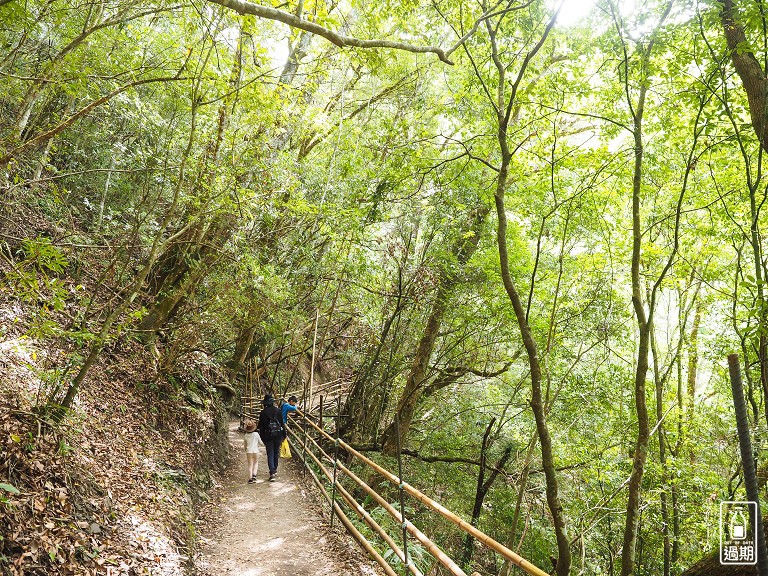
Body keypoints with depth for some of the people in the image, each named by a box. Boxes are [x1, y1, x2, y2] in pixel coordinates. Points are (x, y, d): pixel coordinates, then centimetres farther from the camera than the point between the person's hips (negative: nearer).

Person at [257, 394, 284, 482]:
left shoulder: (263, 413, -7)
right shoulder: (277, 411, -2)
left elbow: (260, 427, -4)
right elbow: (282, 423, 2)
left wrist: (262, 438, 3)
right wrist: (284, 434, 9)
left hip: (268, 436, -2)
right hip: (278, 434, 2)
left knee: (270, 454, 1)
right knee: (276, 452, 18)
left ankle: (272, 473, -10)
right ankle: (274, 470, 30)